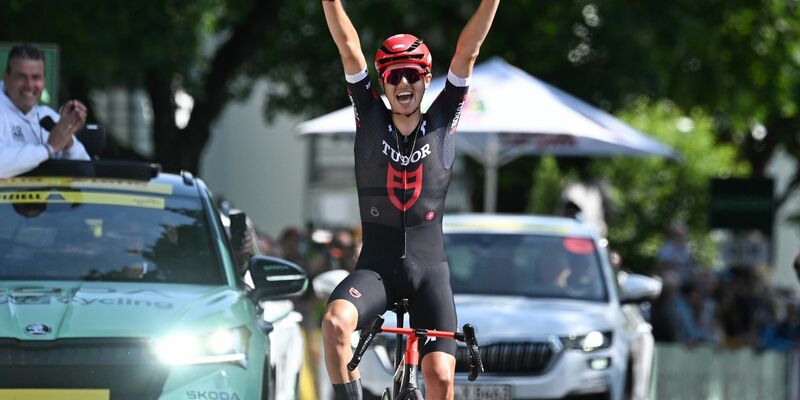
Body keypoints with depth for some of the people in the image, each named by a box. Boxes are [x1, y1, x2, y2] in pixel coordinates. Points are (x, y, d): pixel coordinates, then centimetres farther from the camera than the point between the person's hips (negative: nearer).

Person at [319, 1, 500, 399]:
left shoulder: (441, 122, 5)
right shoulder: (371, 120, 4)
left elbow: (468, 50, -3)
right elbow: (349, 48, -4)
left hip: (429, 269, 0)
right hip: (376, 266, 0)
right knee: (335, 322, -31)